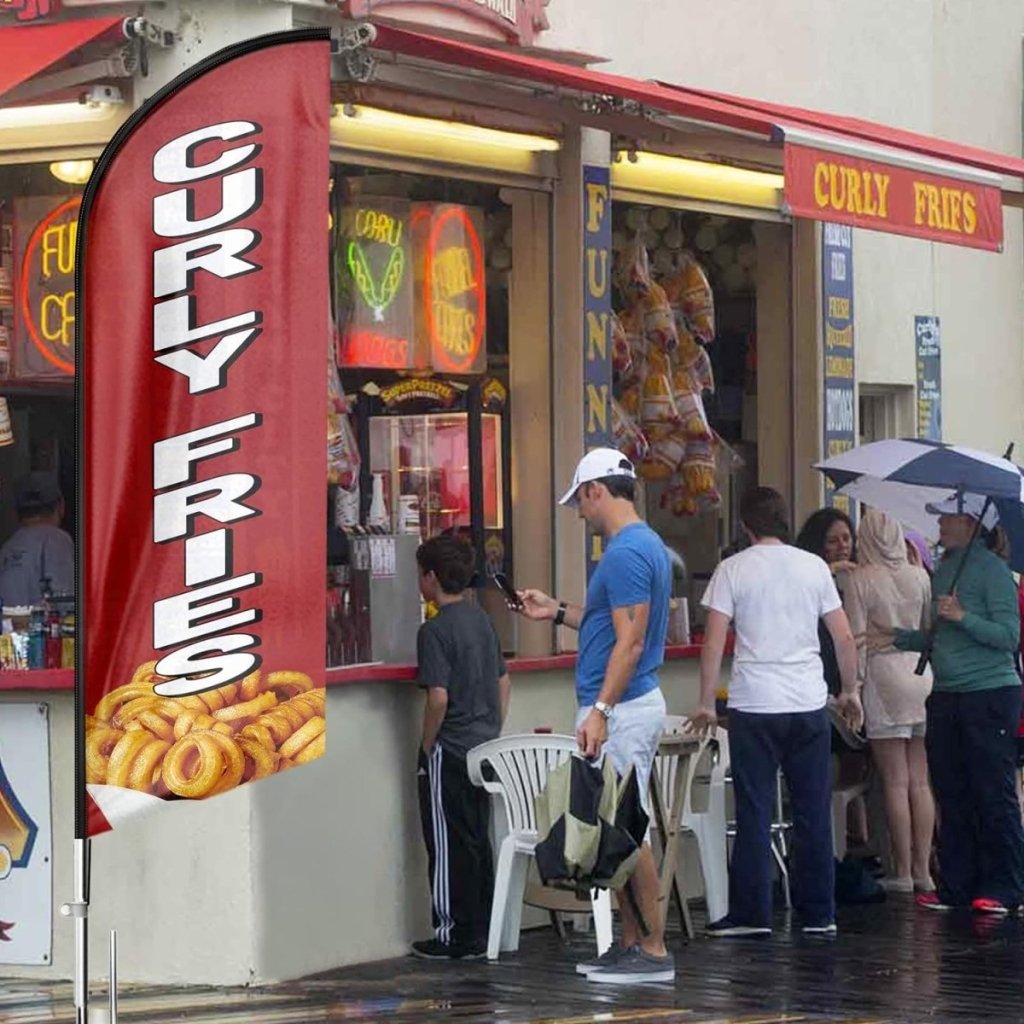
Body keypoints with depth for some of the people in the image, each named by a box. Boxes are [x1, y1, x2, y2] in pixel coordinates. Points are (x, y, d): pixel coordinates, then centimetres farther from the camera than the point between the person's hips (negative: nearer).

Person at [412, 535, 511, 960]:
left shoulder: (435, 630, -15)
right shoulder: (482, 619, 10)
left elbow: (438, 697, -22)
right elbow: (503, 682, 16)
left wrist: (427, 746, -10)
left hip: (449, 753, -8)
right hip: (484, 749, 8)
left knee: (449, 846, -1)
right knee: (479, 842, 12)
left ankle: (453, 936, 3)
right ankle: (480, 934, 16)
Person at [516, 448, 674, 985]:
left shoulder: (627, 552, -17)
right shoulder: (644, 544, 15)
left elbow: (630, 641, -22)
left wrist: (600, 710, -24)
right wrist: (558, 611, 28)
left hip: (620, 710, -10)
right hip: (629, 706, 10)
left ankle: (653, 951, -3)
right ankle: (632, 944, 17)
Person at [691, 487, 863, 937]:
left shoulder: (733, 569, -3)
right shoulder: (814, 566, 5)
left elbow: (714, 642, -7)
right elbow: (845, 638, 6)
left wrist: (706, 703, 0)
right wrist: (850, 690, 19)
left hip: (754, 706, -2)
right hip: (809, 705, 2)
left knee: (754, 812, 2)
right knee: (814, 812, 7)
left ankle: (751, 914, 2)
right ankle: (819, 914, 11)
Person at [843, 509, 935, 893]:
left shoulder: (861, 580, -6)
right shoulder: (920, 577, 5)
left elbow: (857, 639, -8)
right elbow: (931, 628, 12)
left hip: (884, 678, -4)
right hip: (921, 675, 4)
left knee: (896, 782, -2)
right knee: (920, 781, 7)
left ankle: (903, 872, 0)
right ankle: (923, 869, 9)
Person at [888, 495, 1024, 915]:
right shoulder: (944, 570, 14)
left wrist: (963, 617, -22)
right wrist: (896, 638, 11)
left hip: (990, 694, -8)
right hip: (946, 697, 8)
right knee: (951, 796, 9)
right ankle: (956, 885, 14)